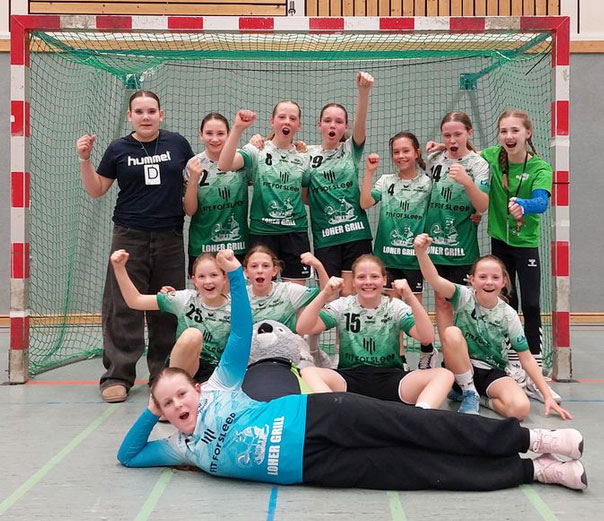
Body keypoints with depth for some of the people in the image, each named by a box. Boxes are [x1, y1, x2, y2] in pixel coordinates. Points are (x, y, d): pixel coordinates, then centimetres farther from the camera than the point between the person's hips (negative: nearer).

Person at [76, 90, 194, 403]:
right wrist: (85, 159, -3)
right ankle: (118, 376, 2)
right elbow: (96, 190, 8)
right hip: (130, 236, -1)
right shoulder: (119, 149, 5)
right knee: (124, 306, -3)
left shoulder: (177, 143, 6)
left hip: (170, 237, 1)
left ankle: (164, 372, 16)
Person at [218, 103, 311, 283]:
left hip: (295, 232, 3)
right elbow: (224, 165, -18)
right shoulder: (257, 151, 0)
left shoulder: (303, 157, 9)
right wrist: (237, 128, -27)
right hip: (262, 231, -2)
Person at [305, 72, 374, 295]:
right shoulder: (308, 154, 6)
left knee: (350, 294, 1)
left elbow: (360, 122, -15)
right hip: (324, 235, 1)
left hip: (356, 232, 0)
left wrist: (363, 91, -31)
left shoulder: (351, 149, 4)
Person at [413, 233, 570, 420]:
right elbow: (434, 280, -29)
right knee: (452, 333, -31)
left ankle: (485, 399, 2)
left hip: (492, 372, 0)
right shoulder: (464, 297, -9)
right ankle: (469, 395, -13)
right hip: (460, 369, 0)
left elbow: (526, 358, -2)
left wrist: (548, 396, -9)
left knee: (521, 408, -30)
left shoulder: (508, 315, -5)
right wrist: (421, 252, -49)